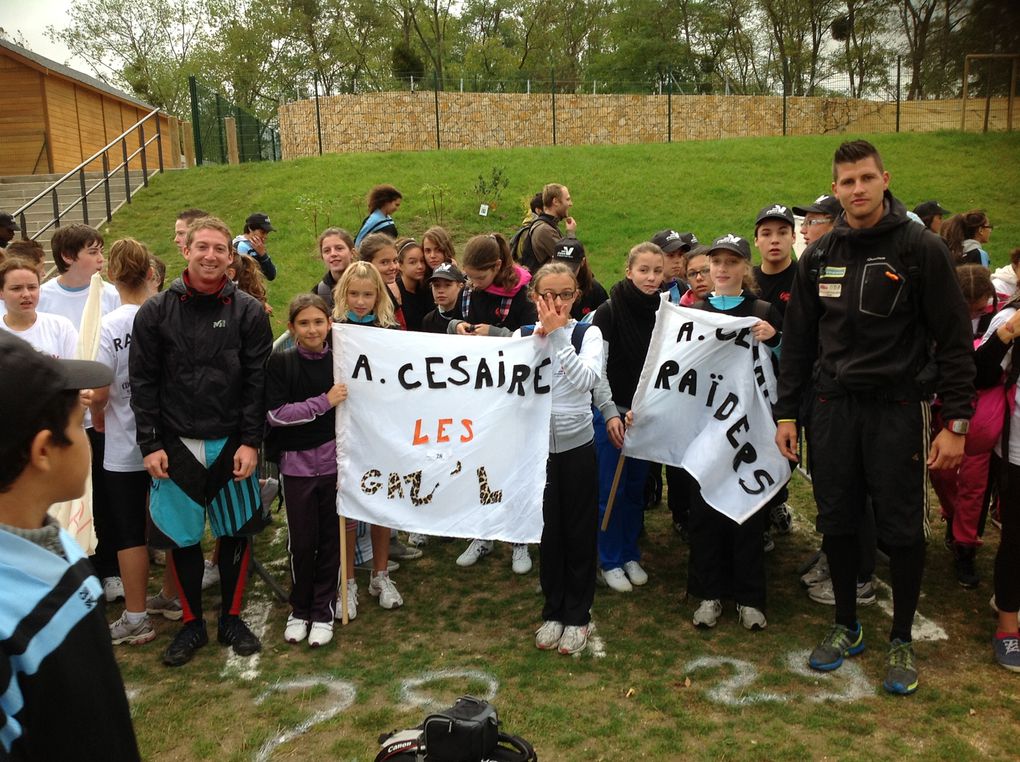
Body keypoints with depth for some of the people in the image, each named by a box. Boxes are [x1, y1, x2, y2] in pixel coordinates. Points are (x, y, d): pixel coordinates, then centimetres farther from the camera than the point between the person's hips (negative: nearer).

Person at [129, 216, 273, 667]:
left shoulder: (247, 312, -2)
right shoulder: (156, 312, 0)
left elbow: (258, 383, -3)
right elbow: (143, 382, 1)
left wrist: (251, 442, -9)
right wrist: (150, 444, -4)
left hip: (232, 444, 0)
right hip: (176, 445, 0)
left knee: (236, 532, 9)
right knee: (182, 536, 8)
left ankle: (231, 618, 27)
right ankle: (192, 624, 26)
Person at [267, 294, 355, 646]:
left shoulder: (339, 360, 0)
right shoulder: (280, 363, -4)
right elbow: (275, 414, -11)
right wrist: (323, 402, -17)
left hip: (334, 462, 1)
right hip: (297, 463, -1)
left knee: (330, 539, 7)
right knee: (302, 541, 5)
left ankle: (323, 611, 21)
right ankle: (299, 610, 25)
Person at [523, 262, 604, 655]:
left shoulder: (588, 334, -3)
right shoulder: (523, 335, 2)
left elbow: (586, 379, -21)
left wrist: (557, 335, -22)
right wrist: (538, 338, -18)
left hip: (577, 444, -1)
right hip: (538, 444, 2)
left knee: (580, 532, 8)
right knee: (548, 530, 12)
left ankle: (577, 615, 24)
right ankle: (553, 611, 28)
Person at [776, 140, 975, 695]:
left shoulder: (921, 248, -5)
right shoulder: (818, 256, 6)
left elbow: (953, 340, -5)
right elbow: (797, 340, 11)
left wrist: (955, 422, -10)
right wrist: (786, 412, 7)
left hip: (896, 407, -3)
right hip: (832, 406, 3)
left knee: (901, 528, 4)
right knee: (836, 523, 10)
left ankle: (901, 641, 24)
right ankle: (846, 627, 29)